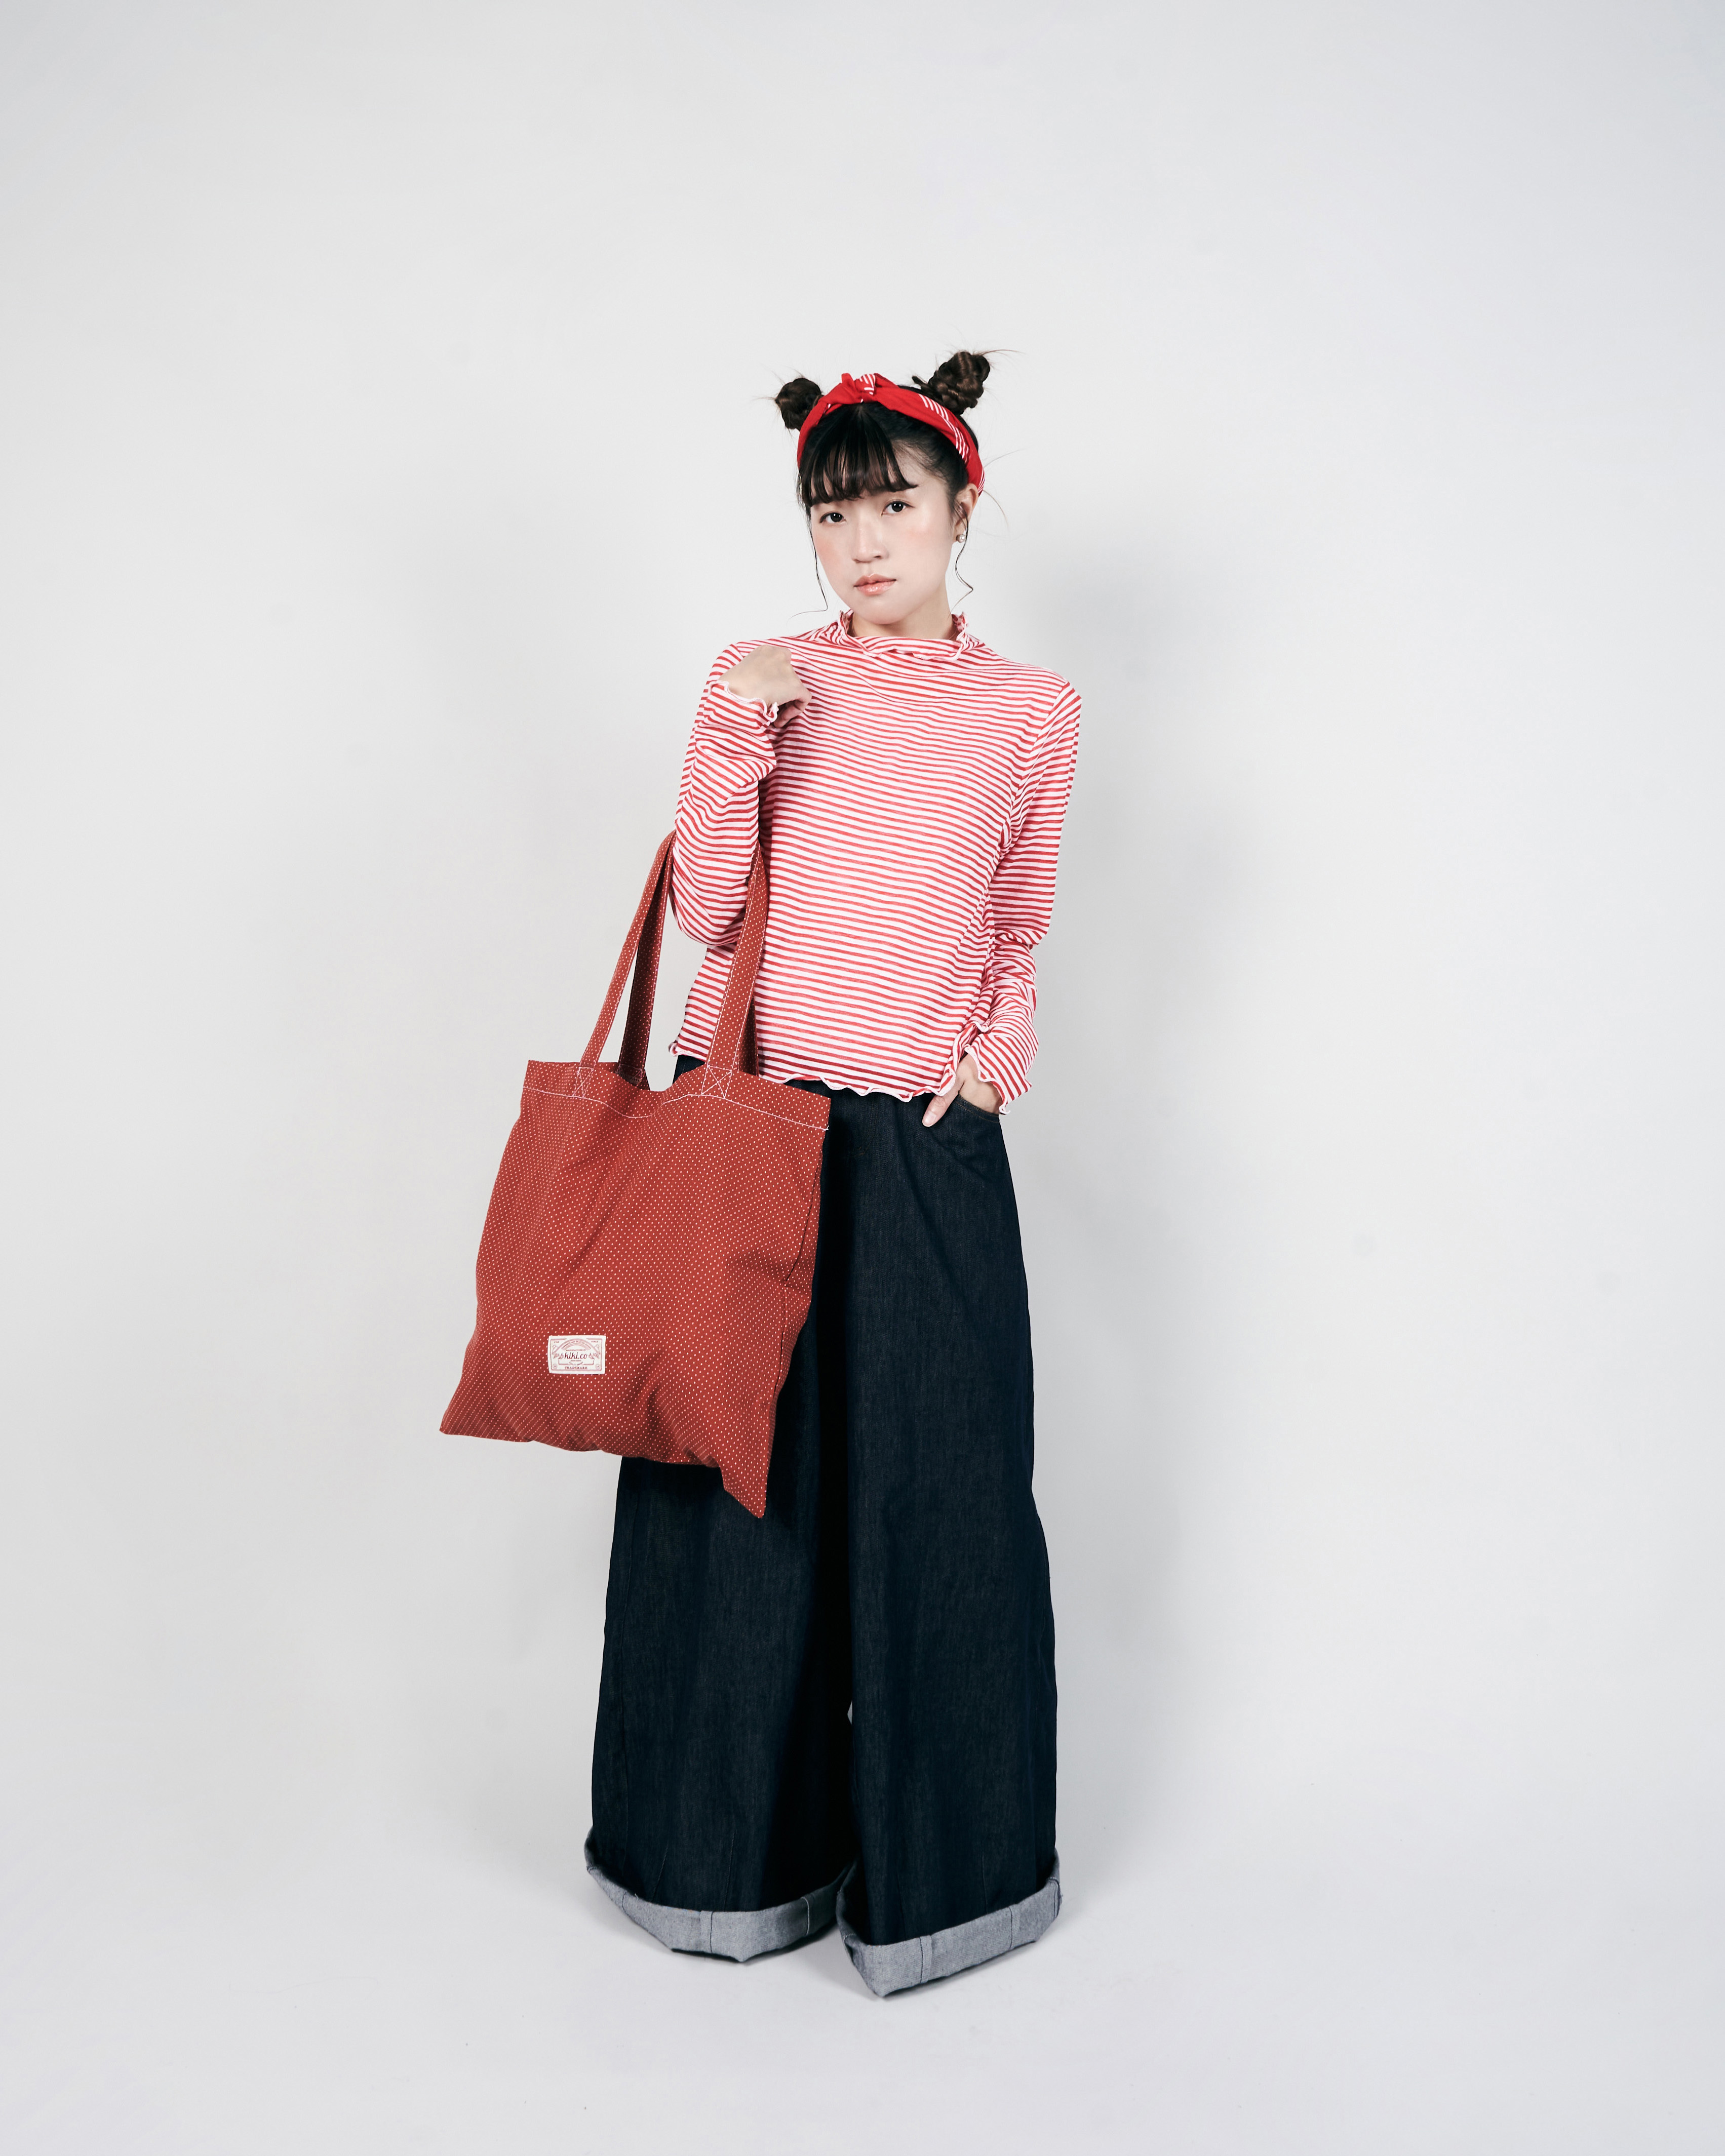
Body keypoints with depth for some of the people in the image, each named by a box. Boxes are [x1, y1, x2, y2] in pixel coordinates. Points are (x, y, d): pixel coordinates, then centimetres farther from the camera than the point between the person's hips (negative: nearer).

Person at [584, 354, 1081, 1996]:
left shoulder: (1030, 712, 8)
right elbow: (706, 908, -4)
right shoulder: (764, 681, 6)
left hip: (924, 1143, 0)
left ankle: (929, 1857, 26)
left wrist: (1000, 1048, 0)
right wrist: (736, 723, -12)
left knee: (931, 1487, 4)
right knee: (740, 1473, 7)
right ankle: (736, 1848, 28)